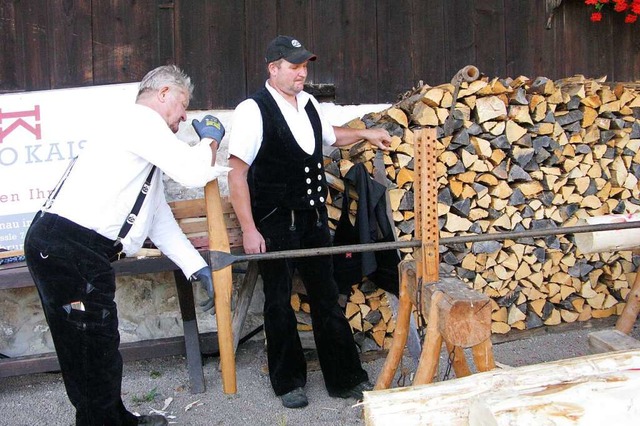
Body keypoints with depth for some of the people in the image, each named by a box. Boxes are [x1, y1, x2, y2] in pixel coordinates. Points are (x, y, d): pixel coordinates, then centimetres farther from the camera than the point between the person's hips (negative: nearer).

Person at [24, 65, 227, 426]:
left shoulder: (145, 138, 25)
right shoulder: (140, 118, -6)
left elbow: (160, 220, 26)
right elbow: (194, 172, -13)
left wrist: (199, 268, 23)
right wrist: (210, 139, 7)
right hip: (67, 250, -10)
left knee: (98, 346, 21)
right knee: (95, 351, 0)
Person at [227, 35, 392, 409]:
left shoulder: (309, 104, 6)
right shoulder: (253, 110, -14)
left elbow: (329, 136, 29)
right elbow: (237, 173, -16)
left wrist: (365, 134, 15)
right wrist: (249, 229, -19)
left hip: (314, 218, 6)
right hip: (275, 223, -6)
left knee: (327, 297, 10)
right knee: (279, 303, 8)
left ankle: (345, 378, 21)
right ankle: (288, 382, 24)